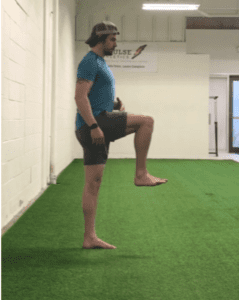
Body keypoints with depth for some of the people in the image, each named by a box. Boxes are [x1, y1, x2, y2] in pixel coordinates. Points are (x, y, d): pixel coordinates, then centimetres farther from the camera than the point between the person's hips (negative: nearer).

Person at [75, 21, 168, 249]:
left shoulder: (100, 64, 25)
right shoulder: (89, 62, -7)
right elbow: (80, 97, -19)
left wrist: (114, 104, 12)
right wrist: (94, 126, -26)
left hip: (95, 128, 10)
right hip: (94, 123, -10)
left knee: (93, 183, 6)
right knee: (146, 121, -11)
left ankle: (90, 238, 8)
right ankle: (141, 174, -8)